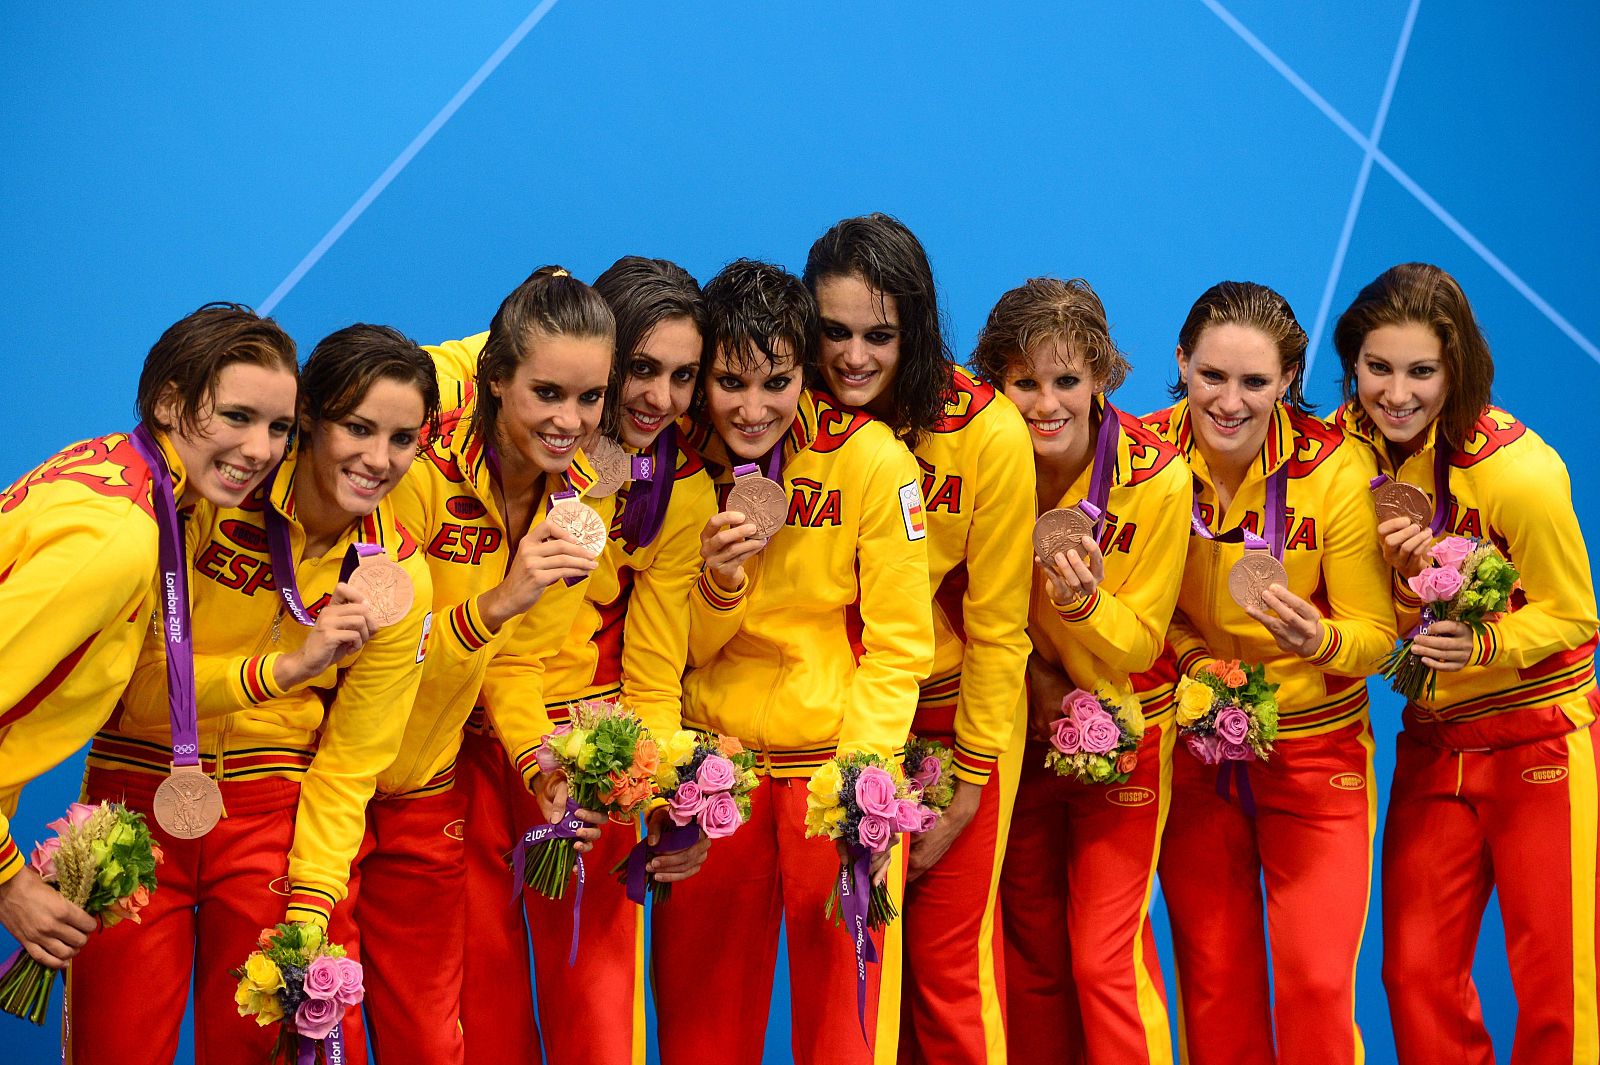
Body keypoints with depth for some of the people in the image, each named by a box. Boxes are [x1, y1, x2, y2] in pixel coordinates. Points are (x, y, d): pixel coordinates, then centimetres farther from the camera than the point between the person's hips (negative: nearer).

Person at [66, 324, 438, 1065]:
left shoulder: (397, 579, -3)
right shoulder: (215, 499, -12)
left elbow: (348, 767, -1)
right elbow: (141, 683, -14)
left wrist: (310, 907, -11)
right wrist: (285, 665, -25)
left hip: (272, 815, 2)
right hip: (141, 797, -2)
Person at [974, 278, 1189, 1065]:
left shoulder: (1156, 478, -20)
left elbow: (1138, 646, -14)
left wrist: (1085, 603, -34)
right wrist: (1032, 674, -13)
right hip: (1019, 733, 3)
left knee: (1105, 959, -8)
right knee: (1030, 952, 10)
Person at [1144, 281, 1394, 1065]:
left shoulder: (1338, 469, -17)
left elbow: (1376, 634, -10)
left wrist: (1321, 641, -31)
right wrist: (1193, 658, -15)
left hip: (1315, 750, -2)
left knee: (1317, 979, -5)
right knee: (1212, 976, 9)